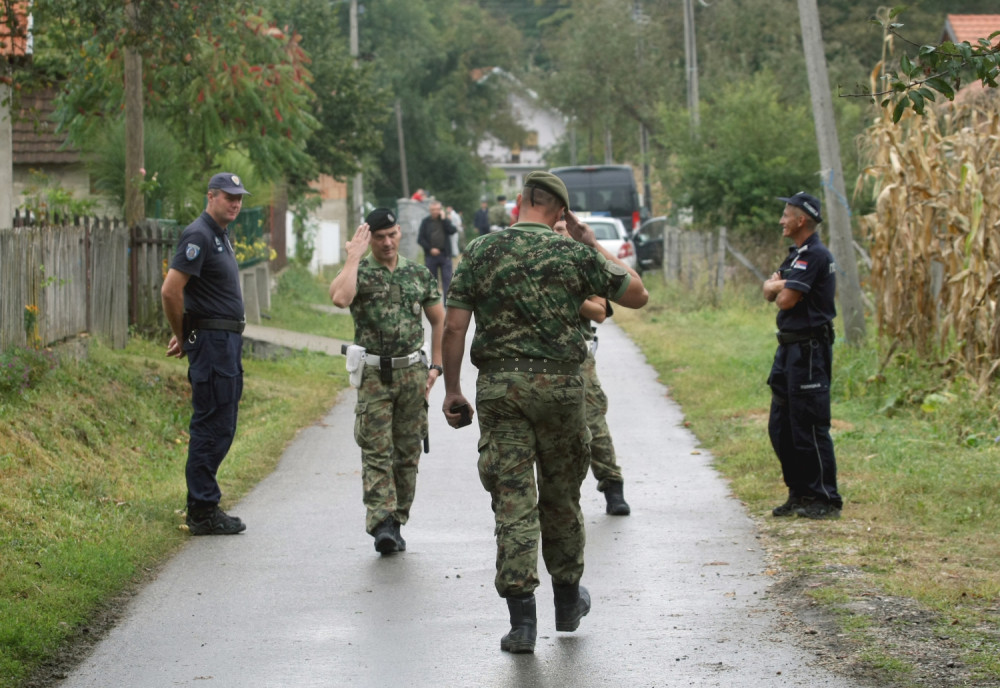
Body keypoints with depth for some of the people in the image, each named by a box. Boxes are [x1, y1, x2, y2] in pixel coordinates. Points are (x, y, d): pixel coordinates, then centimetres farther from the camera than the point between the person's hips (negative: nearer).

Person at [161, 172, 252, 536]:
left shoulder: (221, 237, 18)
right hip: (211, 341, -10)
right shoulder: (199, 236, -14)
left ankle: (204, 505, 19)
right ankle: (203, 512, -4)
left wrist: (184, 335, 18)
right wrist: (182, 335, -9)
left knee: (221, 428, 13)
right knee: (212, 427, -8)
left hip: (228, 342, 10)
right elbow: (170, 290, -21)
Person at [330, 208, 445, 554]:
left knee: (407, 452, 6)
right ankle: (381, 523, -17)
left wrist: (436, 366, 9)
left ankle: (396, 523, 14)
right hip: (373, 375, -3)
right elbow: (340, 297, -24)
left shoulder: (419, 274, 9)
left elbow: (439, 321, 17)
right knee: (376, 451, -10)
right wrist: (354, 256, -16)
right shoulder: (359, 272, 0)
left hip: (412, 372, 3)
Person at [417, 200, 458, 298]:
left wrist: (443, 219, -8)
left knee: (447, 279, -5)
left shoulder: (445, 220, 8)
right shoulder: (426, 222, 5)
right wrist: (430, 249, -10)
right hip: (431, 256, 0)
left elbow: (453, 230, -9)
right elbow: (420, 239, 1)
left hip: (445, 255, 0)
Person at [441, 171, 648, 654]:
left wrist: (452, 390, 6)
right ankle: (567, 599, 32)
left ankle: (521, 616, -8)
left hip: (499, 387, 0)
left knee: (513, 500, 0)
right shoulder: (574, 254, -1)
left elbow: (454, 327, -2)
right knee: (561, 496, 17)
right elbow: (637, 295, 9)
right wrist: (594, 245, 15)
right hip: (560, 385, 0)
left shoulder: (480, 252, 0)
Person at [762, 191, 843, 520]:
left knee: (809, 427, -8)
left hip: (809, 348, -11)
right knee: (781, 427, 13)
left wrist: (781, 287, 0)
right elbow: (769, 292, 12)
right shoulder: (798, 254, 18)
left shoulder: (814, 256, -16)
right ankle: (800, 493, 21)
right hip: (790, 348, 11)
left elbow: (786, 300, -21)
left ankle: (826, 500, -3)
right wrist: (778, 285, -9)